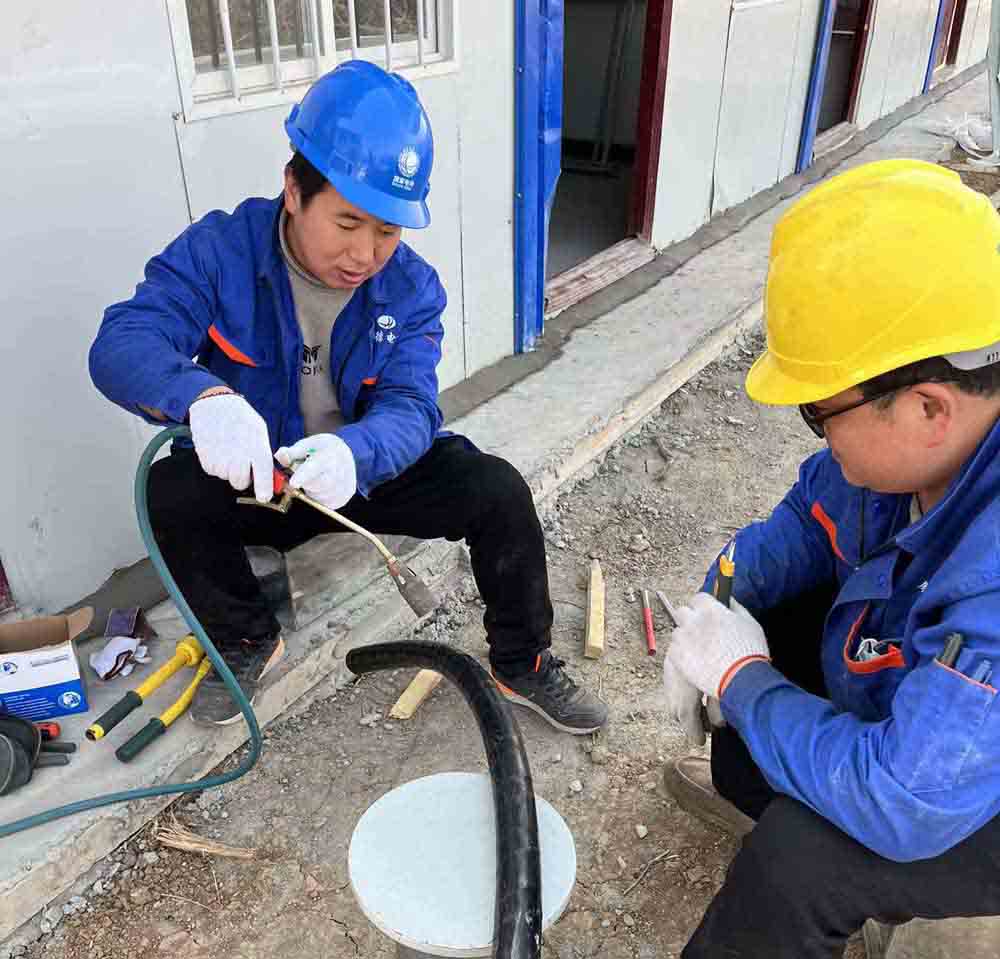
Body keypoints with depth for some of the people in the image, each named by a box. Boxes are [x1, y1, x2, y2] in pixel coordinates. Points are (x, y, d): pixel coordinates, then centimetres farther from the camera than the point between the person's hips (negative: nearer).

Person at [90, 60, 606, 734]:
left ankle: (523, 666, 2)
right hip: (254, 477, 0)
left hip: (370, 470, 1)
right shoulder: (219, 252, -16)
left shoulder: (413, 287, -12)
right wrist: (202, 397, -53)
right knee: (172, 494, -29)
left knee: (498, 490, -21)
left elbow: (410, 407, -23)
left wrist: (355, 451, -48)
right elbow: (123, 344, -28)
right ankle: (247, 641, 0)